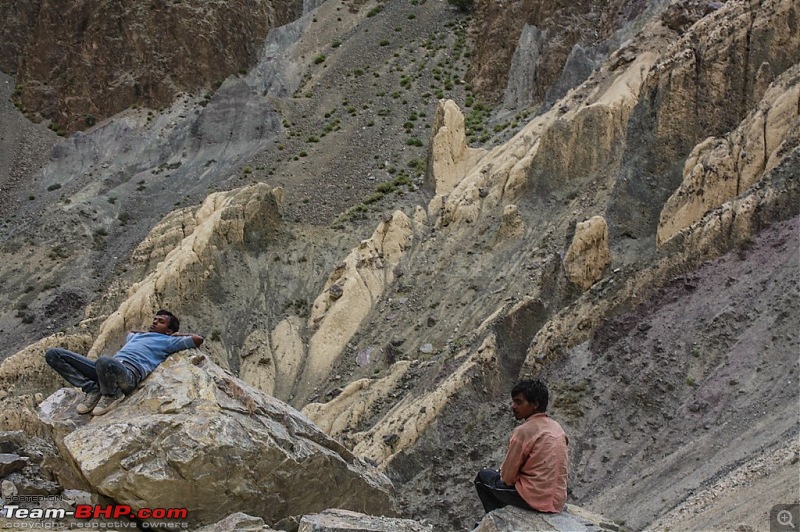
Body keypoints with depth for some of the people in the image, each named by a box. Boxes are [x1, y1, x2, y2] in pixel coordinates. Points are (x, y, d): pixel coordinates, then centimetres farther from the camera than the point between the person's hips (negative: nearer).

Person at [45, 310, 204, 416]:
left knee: (104, 361, -46)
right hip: (109, 366, 7)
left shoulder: (168, 341, 17)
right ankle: (92, 389, -2)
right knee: (53, 354, -3)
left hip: (130, 373, -7)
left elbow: (198, 339, 6)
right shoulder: (136, 336, 39)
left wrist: (177, 334, 22)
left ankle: (112, 395, -11)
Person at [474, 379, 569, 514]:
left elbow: (507, 476, -12)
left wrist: (502, 472, 12)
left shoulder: (523, 431, -16)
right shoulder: (556, 427, 5)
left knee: (483, 476, 15)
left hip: (535, 499, -7)